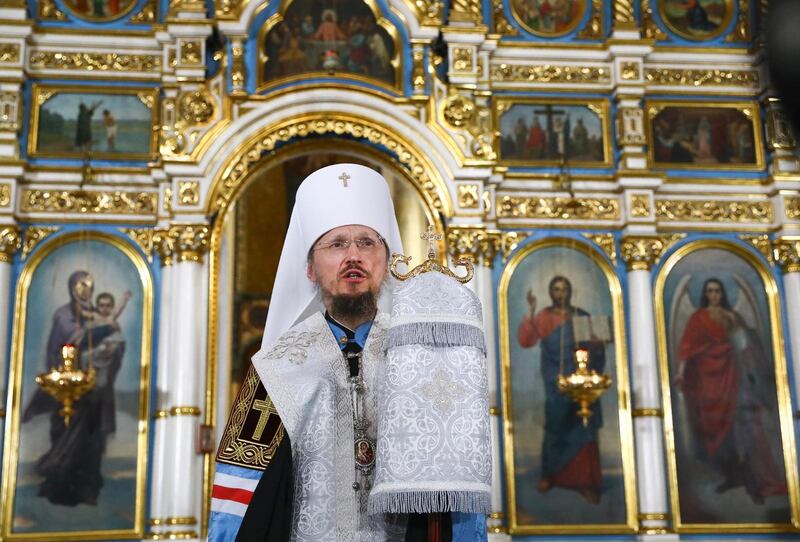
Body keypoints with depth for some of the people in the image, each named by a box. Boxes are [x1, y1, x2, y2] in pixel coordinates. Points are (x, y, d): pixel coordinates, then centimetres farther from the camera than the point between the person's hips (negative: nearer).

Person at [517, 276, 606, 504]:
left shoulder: (582, 317, 9)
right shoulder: (543, 317, 2)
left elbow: (598, 348, 12)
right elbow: (525, 341, -14)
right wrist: (530, 312, -21)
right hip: (556, 384, -2)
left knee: (583, 431, 1)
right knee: (555, 428, -1)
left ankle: (585, 481, 5)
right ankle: (549, 475, 14)